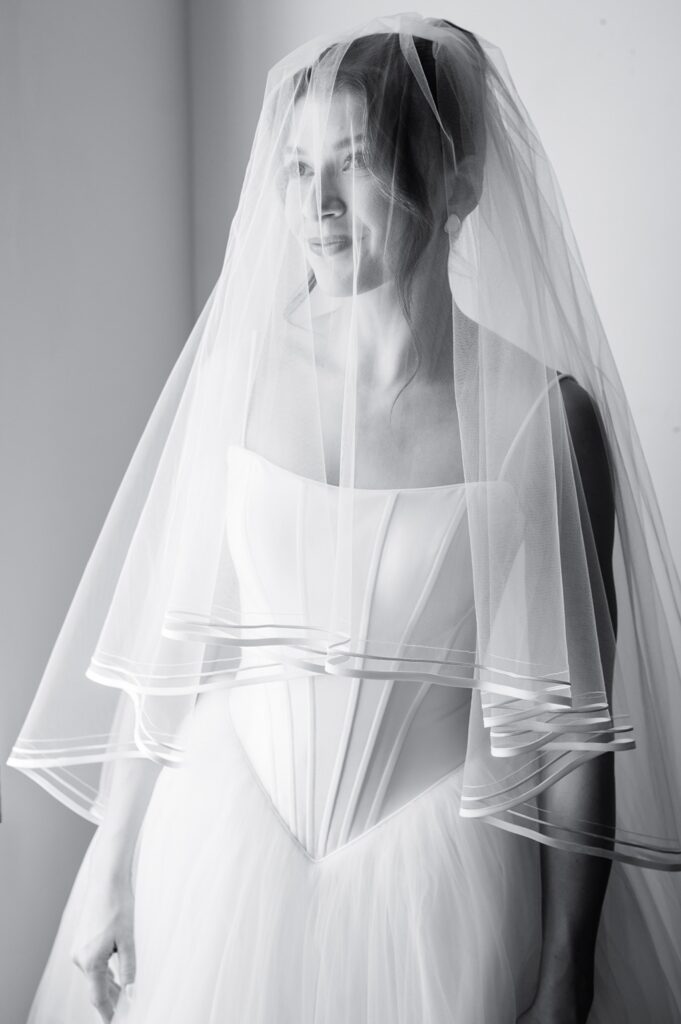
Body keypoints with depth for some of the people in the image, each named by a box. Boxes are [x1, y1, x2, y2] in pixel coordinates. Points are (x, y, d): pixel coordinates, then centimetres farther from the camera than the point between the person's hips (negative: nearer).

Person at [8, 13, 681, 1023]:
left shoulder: (540, 416, -15)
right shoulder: (238, 366, -7)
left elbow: (574, 727, -9)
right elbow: (167, 643, -1)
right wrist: (111, 862, 3)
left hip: (435, 855, -2)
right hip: (225, 833, 3)